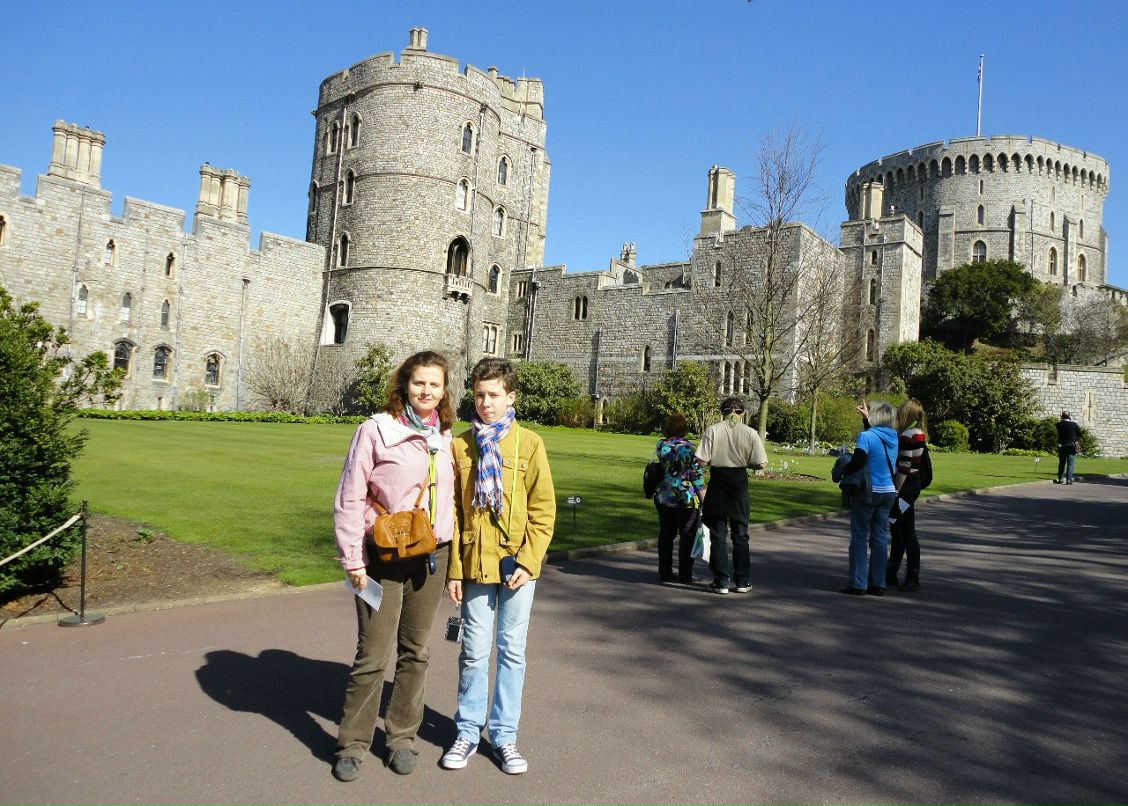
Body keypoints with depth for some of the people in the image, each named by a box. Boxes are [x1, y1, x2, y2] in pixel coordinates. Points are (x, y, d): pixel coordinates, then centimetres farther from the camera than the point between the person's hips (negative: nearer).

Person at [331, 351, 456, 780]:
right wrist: (352, 559, -10)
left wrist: (453, 555, 12)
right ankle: (352, 744, 20)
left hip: (431, 559, 4)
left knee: (415, 653, 14)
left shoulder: (445, 437, 6)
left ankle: (401, 737, 29)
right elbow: (350, 497, -8)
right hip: (383, 559, -4)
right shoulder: (376, 430, -8)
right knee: (373, 655, 2)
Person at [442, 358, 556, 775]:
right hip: (475, 564, 1)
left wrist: (528, 561, -9)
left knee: (512, 651, 9)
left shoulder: (529, 444, -2)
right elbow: (452, 511, 2)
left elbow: (544, 510, -2)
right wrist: (454, 568, -1)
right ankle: (468, 732, 25)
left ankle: (504, 735, 23)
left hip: (517, 564, 0)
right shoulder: (460, 446, 2)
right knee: (474, 651, 8)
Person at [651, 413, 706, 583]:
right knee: (687, 537, 8)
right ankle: (685, 574, 12)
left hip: (663, 497, 4)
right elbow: (697, 476, -10)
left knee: (665, 535, 12)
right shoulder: (689, 448, -13)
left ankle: (665, 573, 17)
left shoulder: (660, 446, -1)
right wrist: (704, 500, -5)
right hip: (686, 499, -4)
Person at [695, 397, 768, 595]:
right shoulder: (750, 433, -4)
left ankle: (721, 582, 8)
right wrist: (745, 463, 12)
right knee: (740, 535, 13)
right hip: (739, 483, 1)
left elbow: (702, 460, -12)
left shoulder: (712, 430, -6)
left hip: (718, 484, -1)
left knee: (718, 534, 7)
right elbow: (761, 463, -6)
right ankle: (742, 581, 18)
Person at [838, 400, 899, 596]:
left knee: (859, 538, 2)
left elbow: (857, 462, -24)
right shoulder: (893, 436, 6)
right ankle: (878, 584, 14)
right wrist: (867, 418, 31)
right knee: (880, 538, 10)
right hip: (888, 493, 6)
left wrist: (842, 470, -8)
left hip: (867, 492, -6)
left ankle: (858, 584, 3)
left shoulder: (866, 436, -14)